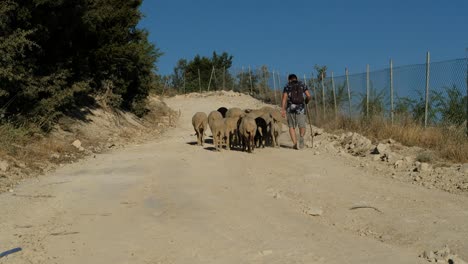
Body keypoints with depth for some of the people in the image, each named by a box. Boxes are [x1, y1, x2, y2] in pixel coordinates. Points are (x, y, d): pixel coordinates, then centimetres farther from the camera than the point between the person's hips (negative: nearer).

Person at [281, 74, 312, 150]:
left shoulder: (287, 86, 7)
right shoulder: (302, 85, 11)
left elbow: (284, 98, -6)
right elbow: (309, 96, 2)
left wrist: (283, 109, -12)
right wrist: (306, 102, 22)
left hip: (290, 108, 0)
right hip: (301, 108, 0)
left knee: (292, 126, 12)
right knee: (302, 126, 5)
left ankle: (294, 143, 2)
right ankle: (301, 136, -26)